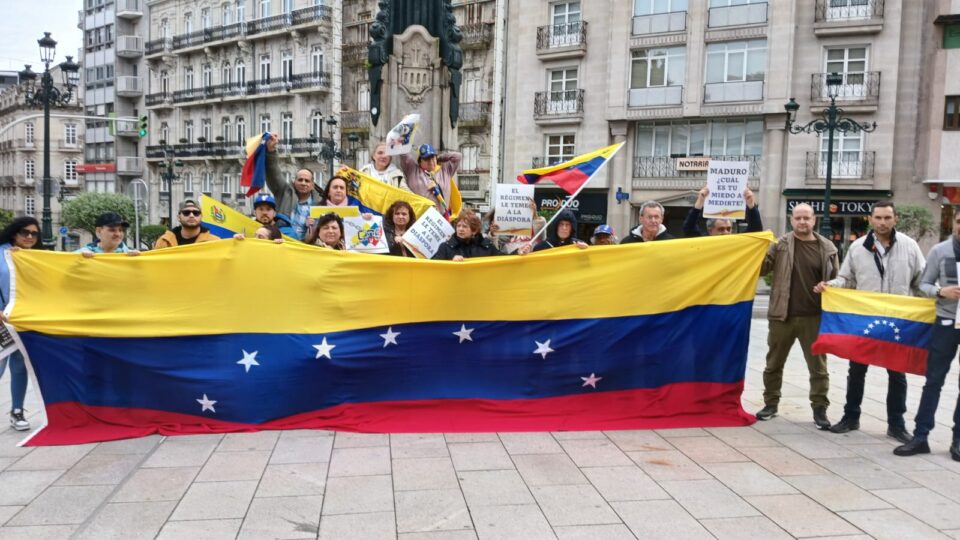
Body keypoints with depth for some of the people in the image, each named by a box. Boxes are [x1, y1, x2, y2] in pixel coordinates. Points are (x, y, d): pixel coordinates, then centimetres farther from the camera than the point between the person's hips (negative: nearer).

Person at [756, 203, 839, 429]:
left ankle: (819, 408, 17)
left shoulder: (828, 248, 4)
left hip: (815, 317, 0)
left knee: (818, 366, 6)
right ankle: (770, 403, 25)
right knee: (774, 363, 11)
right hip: (782, 315, 0)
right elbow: (762, 268, -1)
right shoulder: (780, 245, 2)